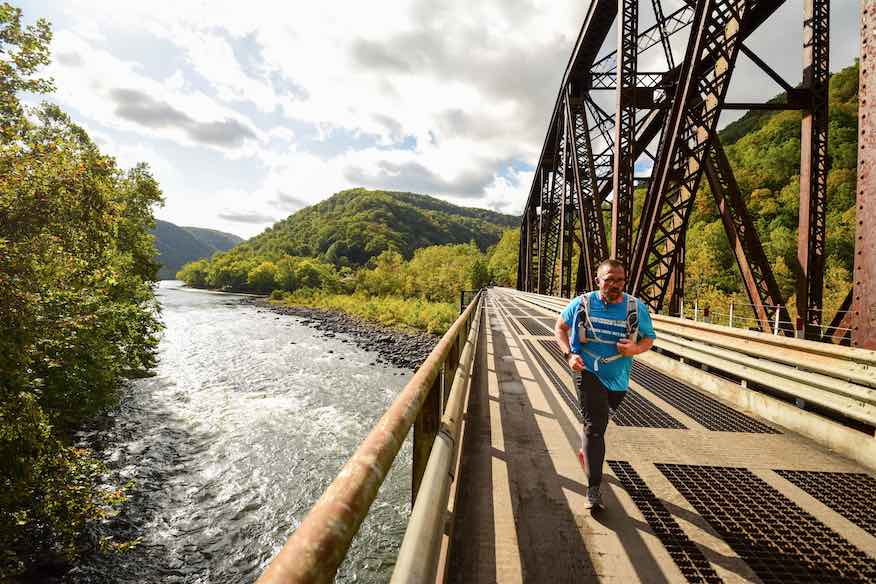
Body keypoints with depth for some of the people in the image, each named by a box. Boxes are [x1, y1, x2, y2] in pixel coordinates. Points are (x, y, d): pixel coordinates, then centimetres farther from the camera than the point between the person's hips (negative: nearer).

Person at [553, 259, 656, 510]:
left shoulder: (636, 308, -7)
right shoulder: (582, 303, -10)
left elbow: (649, 338, 5)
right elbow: (559, 327, 4)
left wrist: (635, 349, -20)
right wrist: (569, 354, -13)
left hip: (618, 378, 3)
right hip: (589, 373, -3)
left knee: (597, 424, 24)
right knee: (595, 426, -13)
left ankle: (587, 452, 54)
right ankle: (593, 489, -7)